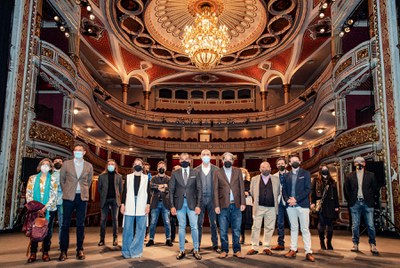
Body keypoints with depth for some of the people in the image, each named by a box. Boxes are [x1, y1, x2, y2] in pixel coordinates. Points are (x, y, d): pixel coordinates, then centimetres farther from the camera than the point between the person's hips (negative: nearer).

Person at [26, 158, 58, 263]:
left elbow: (53, 195, -4)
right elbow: (28, 193, 2)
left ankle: (45, 253, 13)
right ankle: (33, 253, 10)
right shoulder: (33, 178, 7)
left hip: (49, 209, 0)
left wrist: (45, 208, -14)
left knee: (47, 230, 4)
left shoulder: (53, 179, 4)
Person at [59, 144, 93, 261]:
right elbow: (62, 179, 10)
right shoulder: (66, 164, 3)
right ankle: (63, 251, 11)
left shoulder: (89, 166, 5)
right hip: (69, 197, -1)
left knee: (80, 224, 5)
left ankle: (80, 249, 13)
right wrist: (66, 191, 10)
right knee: (66, 224, 2)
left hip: (82, 197, 1)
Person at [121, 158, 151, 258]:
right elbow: (124, 191, 9)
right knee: (128, 229, 2)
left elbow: (148, 192, 6)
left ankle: (136, 251, 11)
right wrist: (122, 204, 1)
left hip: (142, 206, 0)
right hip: (129, 206, 0)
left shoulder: (146, 178, 9)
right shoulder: (128, 177, 12)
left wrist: (148, 204, -3)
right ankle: (127, 251, 13)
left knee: (140, 229, 1)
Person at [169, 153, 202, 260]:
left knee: (194, 227, 1)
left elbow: (199, 190, 2)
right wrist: (172, 206, -3)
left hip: (192, 203, 0)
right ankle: (182, 251, 17)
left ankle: (196, 250, 13)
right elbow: (171, 190, 4)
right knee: (181, 227, 7)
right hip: (179, 203, 1)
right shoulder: (175, 174, 5)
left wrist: (198, 205, -5)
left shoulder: (195, 173, 4)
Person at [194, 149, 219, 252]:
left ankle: (215, 245, 16)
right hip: (200, 199, 1)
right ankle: (197, 245, 14)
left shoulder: (216, 169, 3)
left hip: (212, 199, 0)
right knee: (199, 223, 5)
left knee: (213, 223, 6)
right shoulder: (196, 170, 5)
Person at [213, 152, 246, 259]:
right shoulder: (217, 173, 4)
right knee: (223, 230, 5)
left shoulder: (238, 171, 8)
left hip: (236, 204, 1)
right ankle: (224, 250, 17)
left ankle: (237, 250, 18)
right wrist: (216, 205, -5)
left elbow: (241, 187, 5)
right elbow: (216, 190, 1)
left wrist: (243, 203, -2)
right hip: (223, 205, -1)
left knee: (236, 229, 7)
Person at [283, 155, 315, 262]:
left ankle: (308, 252, 2)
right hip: (290, 205, 3)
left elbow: (308, 189, -6)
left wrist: (296, 199, -15)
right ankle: (293, 250, 14)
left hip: (302, 204, -3)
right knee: (293, 228, 9)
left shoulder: (305, 173, 3)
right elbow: (284, 190, 11)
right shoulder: (286, 175, 13)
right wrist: (287, 199, -9)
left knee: (305, 229, -2)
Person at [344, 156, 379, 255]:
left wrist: (372, 200, 4)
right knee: (355, 225, 4)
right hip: (355, 203, 1)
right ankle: (355, 244, 13)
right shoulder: (349, 176, 6)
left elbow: (375, 189, 7)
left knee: (370, 225, -2)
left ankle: (373, 245, 12)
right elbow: (346, 191, 8)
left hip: (367, 203, 0)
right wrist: (350, 201, 5)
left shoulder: (371, 175, 5)